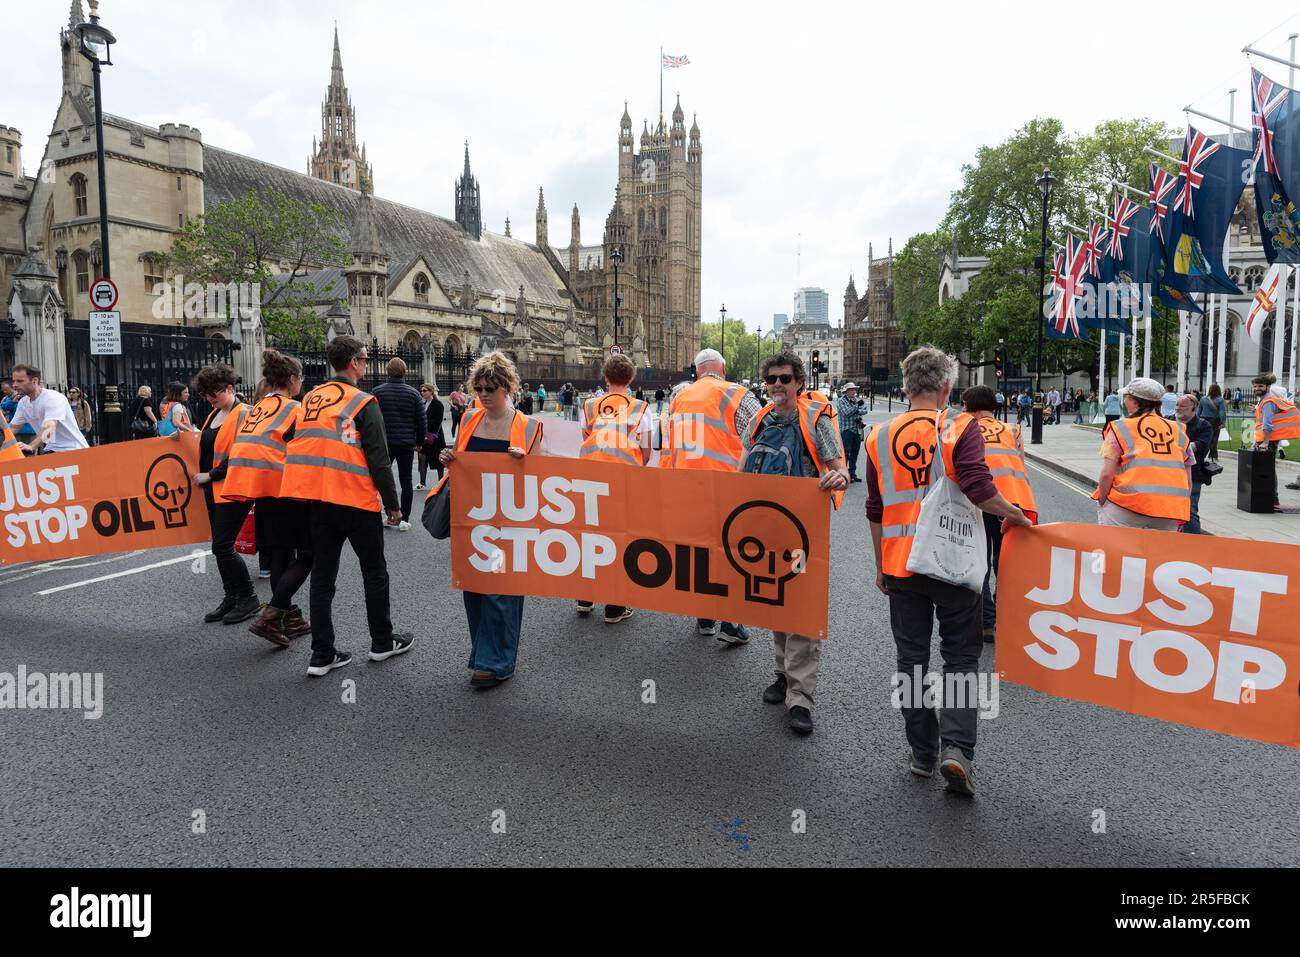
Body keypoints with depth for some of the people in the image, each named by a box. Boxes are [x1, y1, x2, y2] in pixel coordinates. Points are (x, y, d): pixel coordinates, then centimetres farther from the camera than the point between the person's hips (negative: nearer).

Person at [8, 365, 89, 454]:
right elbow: (12, 428, 16)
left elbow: (49, 428, -32)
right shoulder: (23, 402, 8)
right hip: (52, 450, 8)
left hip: (73, 449, -8)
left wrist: (31, 446, -47)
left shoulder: (53, 398, -17)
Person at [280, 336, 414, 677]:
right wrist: (393, 504, -6)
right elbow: (378, 459, -14)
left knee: (323, 573, 9)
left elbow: (302, 448, 14)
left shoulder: (311, 398, 9)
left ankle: (322, 655, 12)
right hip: (356, 499, -6)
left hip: (317, 498, 6)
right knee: (374, 571, 11)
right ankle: (382, 643, 22)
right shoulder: (364, 403, -11)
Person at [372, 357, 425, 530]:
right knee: (406, 481, 4)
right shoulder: (413, 393, -3)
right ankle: (404, 519, 3)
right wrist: (420, 441, 13)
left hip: (384, 443, 0)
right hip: (407, 443, 0)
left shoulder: (377, 392, -4)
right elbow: (422, 420, 0)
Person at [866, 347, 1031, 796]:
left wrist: (880, 566, 16)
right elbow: (978, 489, -21)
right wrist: (1014, 514, -2)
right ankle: (955, 746, -4)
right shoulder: (960, 429, -7)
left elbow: (876, 512, 8)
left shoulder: (881, 435, 4)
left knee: (912, 658, 12)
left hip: (900, 565, 3)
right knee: (961, 656, 9)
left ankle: (922, 752, 19)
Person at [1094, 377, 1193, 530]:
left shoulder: (1120, 428, 3)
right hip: (1169, 515, 4)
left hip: (1129, 506, -4)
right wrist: (1179, 517, 23)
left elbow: (1107, 474, -6)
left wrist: (1102, 504, 7)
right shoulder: (1178, 431, 17)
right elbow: (1188, 482, 15)